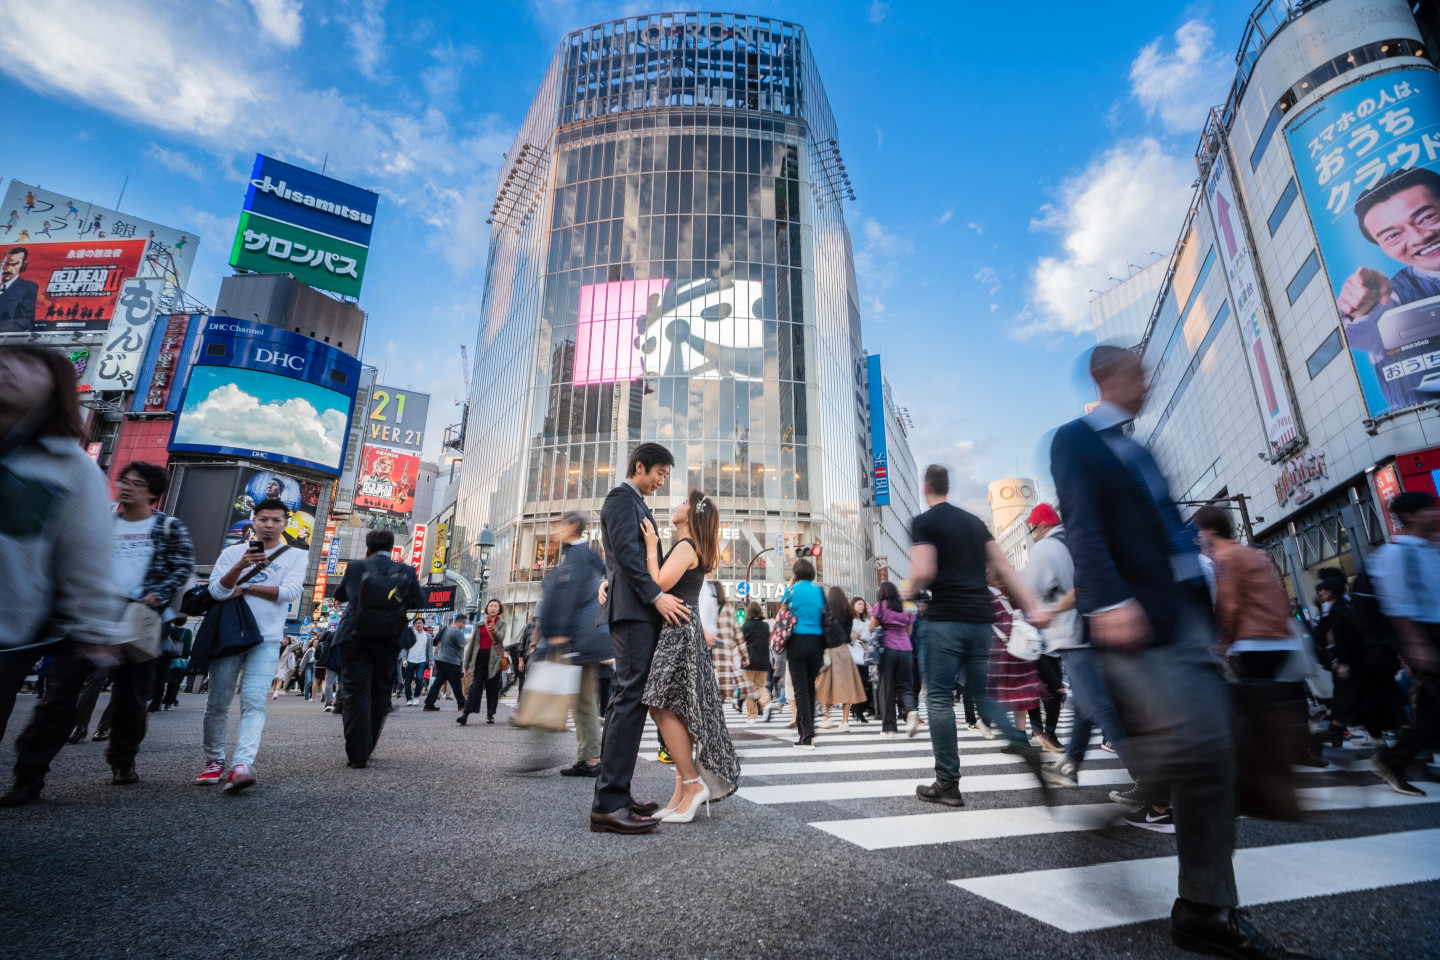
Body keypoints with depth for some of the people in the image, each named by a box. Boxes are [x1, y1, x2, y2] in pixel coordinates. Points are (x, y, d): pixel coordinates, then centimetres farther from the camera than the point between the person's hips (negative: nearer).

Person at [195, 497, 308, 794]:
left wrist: (244, 588, -4)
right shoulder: (232, 552, 7)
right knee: (217, 702, 7)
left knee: (253, 702, -11)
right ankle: (214, 761, 22)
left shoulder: (295, 556, 4)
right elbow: (216, 591, -5)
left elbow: (289, 591, -10)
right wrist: (241, 566, -22)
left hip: (266, 639, -2)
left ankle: (242, 765, -20)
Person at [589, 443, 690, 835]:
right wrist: (656, 595, -22)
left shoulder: (635, 504, 25)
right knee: (632, 697, -14)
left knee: (625, 698, 9)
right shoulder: (621, 497, -5)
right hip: (634, 609, -10)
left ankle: (613, 795, 15)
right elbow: (626, 551, -17)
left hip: (640, 609, 10)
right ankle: (609, 804, -12)